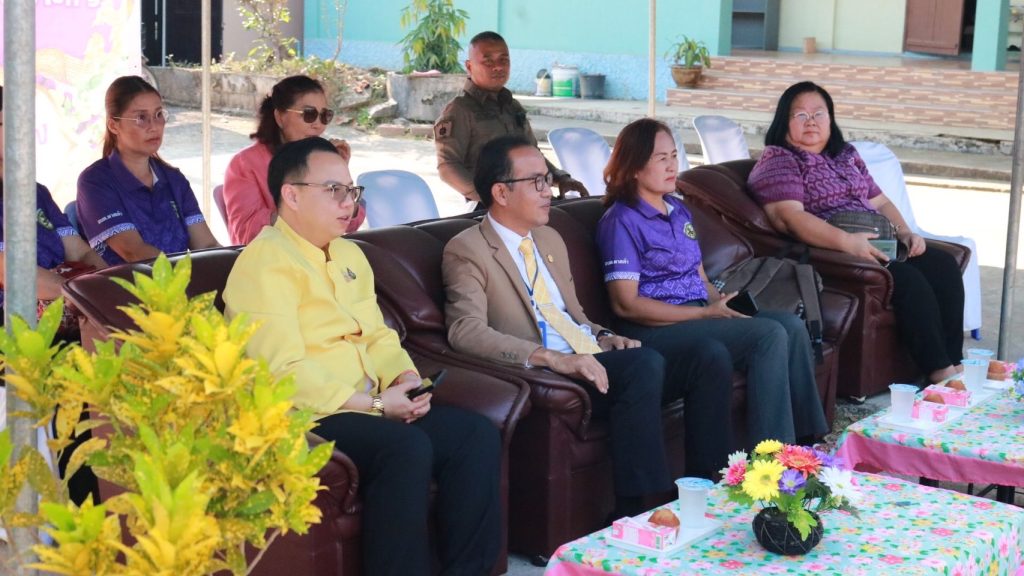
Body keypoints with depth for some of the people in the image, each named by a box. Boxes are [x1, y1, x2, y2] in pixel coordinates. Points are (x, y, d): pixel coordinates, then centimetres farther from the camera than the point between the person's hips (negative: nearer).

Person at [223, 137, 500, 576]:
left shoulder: (349, 254, 18)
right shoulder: (265, 261, -11)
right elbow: (284, 372, -20)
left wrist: (403, 377, -3)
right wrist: (373, 403, -18)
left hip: (367, 406, 9)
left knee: (477, 434, -9)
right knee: (408, 447, -32)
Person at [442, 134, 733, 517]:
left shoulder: (550, 240, 23)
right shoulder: (467, 252, -4)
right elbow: (466, 331, -18)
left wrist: (603, 338, 6)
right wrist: (554, 358, -29)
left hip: (591, 362, 8)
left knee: (708, 359, -11)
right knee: (644, 363, -33)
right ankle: (634, 513, -29)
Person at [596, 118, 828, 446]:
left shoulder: (679, 211, 19)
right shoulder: (621, 221, -7)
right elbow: (625, 304, -14)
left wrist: (724, 305, -2)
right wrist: (707, 313, -16)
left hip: (698, 314, 8)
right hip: (656, 330, -8)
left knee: (791, 325, -12)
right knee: (769, 335, -24)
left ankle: (810, 438, -6)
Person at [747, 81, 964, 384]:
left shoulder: (846, 155, 20)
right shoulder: (777, 161, -5)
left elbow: (880, 202, 22)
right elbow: (789, 217, -20)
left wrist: (905, 232, 1)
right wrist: (846, 241, -31)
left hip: (876, 245, 8)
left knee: (942, 264, -12)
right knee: (908, 278, -26)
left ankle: (954, 362, -12)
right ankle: (939, 373, -20)